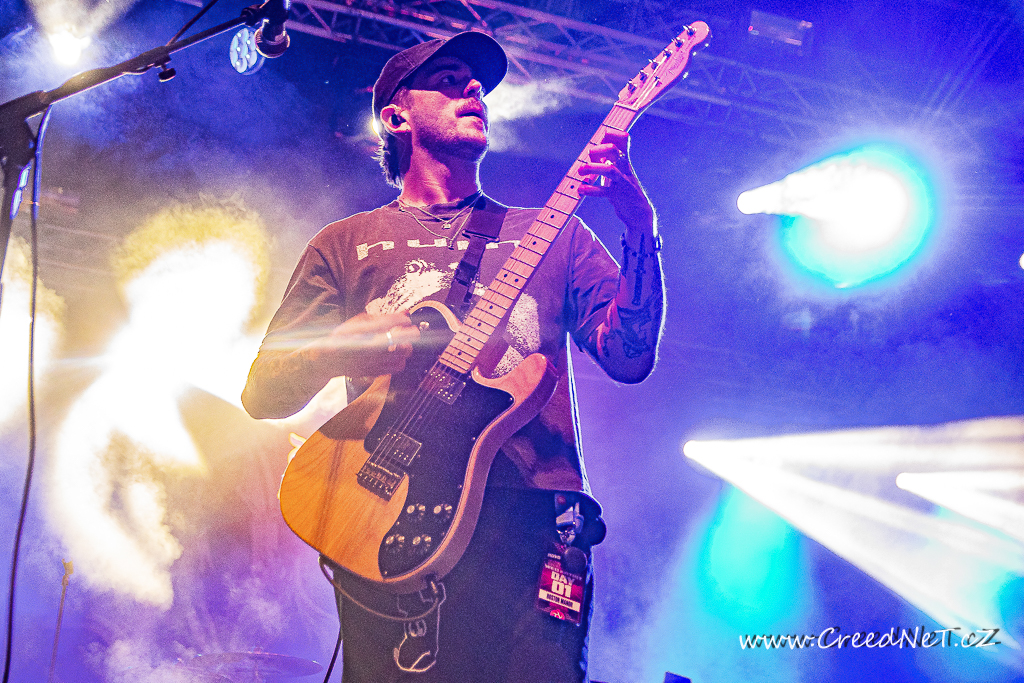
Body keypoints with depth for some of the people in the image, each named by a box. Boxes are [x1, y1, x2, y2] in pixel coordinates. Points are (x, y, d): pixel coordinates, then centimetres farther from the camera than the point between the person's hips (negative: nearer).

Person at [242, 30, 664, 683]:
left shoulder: (554, 232, 19)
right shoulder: (346, 243, 17)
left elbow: (630, 359, 5)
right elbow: (263, 394, 12)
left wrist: (641, 230, -9)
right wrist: (339, 348, -10)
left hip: (532, 512, 1)